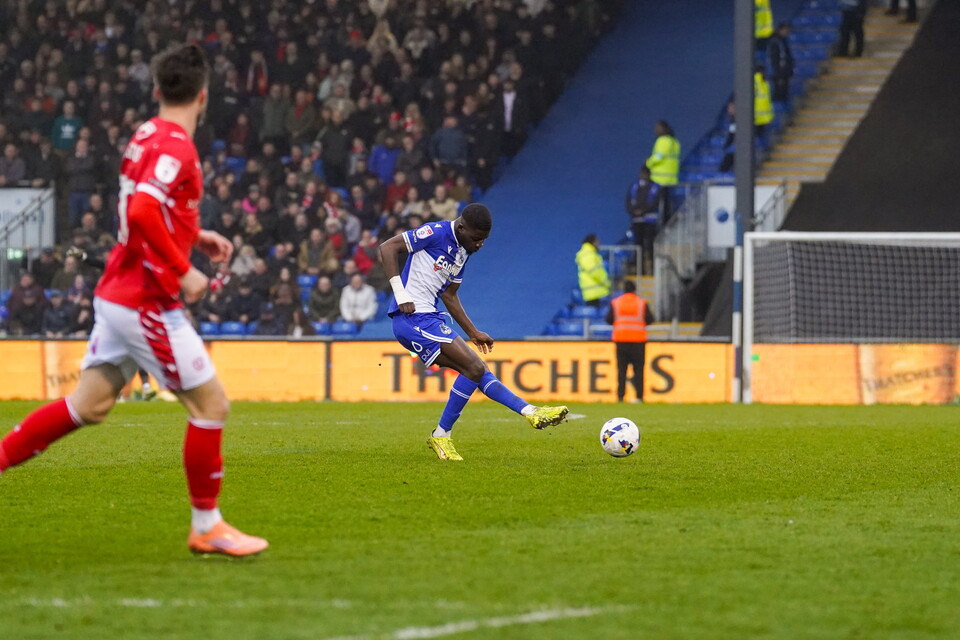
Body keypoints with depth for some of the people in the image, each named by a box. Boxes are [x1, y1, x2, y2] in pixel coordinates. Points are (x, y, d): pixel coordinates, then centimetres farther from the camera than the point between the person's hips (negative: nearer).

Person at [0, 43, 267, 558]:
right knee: (210, 403, -1)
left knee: (88, 404, 15)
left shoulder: (146, 137, 11)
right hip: (148, 304, -9)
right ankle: (206, 527, 7)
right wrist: (183, 273, -23)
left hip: (116, 296, 9)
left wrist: (196, 237, 21)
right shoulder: (176, 147, -17)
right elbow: (142, 212, -30)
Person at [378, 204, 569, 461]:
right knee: (475, 367, -12)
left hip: (429, 318, 9)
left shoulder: (463, 253, 17)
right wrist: (400, 294, -18)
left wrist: (473, 333, 24)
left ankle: (530, 412, 9)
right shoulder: (436, 233, -10)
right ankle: (441, 436, -6)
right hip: (413, 317, -9)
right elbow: (387, 248, -13)